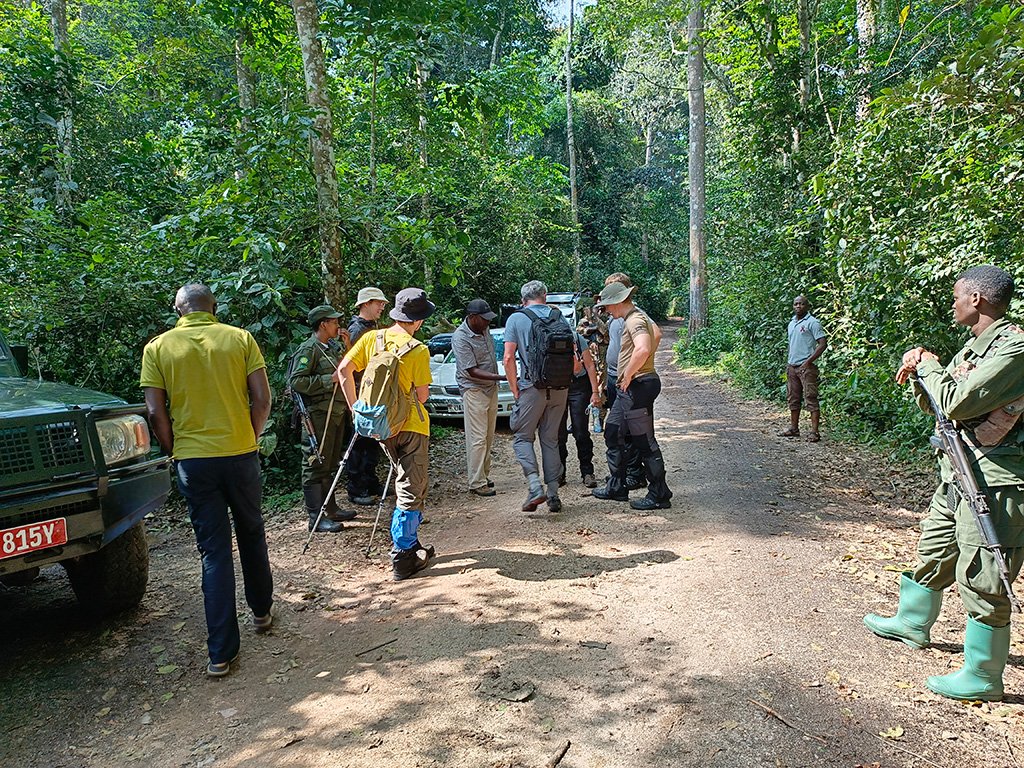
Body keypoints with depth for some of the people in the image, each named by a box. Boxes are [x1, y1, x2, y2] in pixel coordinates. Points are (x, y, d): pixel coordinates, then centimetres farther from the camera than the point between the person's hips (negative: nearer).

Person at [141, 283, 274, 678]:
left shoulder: (158, 347, 0)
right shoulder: (240, 338, -1)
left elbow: (156, 413, -5)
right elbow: (262, 399, -5)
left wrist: (175, 452, 9)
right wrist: (249, 438, 9)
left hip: (193, 459, 0)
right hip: (241, 454, 0)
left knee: (214, 550, 5)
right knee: (251, 534, 21)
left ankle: (221, 652, 6)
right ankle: (261, 611, 38)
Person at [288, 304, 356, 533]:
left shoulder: (333, 347, 17)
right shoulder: (308, 349, -11)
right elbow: (296, 381, -19)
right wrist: (329, 379, -20)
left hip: (336, 413, 9)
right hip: (318, 414, -9)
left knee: (330, 464, 17)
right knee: (316, 465, -4)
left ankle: (330, 508, 28)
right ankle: (316, 518, 1)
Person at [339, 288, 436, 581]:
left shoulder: (372, 338, 0)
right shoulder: (418, 350, -15)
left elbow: (344, 370, -1)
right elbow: (422, 395, -13)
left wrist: (355, 407, 7)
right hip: (411, 425, -6)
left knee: (404, 482, 22)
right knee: (411, 490, 3)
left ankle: (409, 543, 29)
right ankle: (402, 557, 5)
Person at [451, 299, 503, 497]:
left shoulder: (484, 329, 5)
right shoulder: (460, 338, -19)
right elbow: (472, 371, -22)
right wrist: (503, 377, -28)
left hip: (491, 388, 8)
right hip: (474, 390, -8)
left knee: (488, 437, 12)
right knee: (477, 438, -7)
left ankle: (484, 475, 22)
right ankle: (477, 483, -2)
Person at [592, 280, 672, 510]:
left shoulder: (635, 320, -16)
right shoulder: (631, 319, 16)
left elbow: (643, 349, -35)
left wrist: (628, 375, -22)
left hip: (637, 386, -11)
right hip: (627, 388, 11)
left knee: (644, 442, -4)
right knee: (612, 434, 17)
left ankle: (659, 495, 7)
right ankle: (616, 487, 27)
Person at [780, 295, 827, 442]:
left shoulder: (812, 322, -7)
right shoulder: (791, 324, 16)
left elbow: (823, 343, -12)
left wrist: (808, 361, -17)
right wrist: (788, 363, 14)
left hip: (806, 367, -8)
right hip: (792, 366, 8)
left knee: (810, 399, -8)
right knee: (793, 399, 12)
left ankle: (814, 432, -7)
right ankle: (794, 428, 21)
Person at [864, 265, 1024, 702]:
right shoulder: (975, 346, 12)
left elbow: (957, 403, -27)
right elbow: (933, 405, 18)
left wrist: (928, 367, -10)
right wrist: (919, 371, 0)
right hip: (957, 477, 10)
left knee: (981, 581, -1)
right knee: (932, 555, 23)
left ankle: (981, 678, 13)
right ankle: (912, 623, 42)